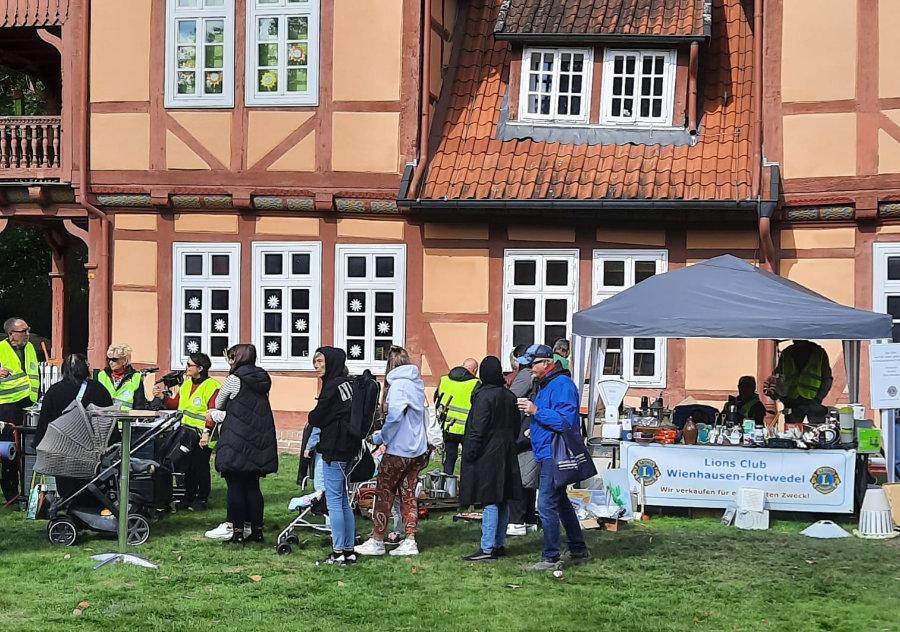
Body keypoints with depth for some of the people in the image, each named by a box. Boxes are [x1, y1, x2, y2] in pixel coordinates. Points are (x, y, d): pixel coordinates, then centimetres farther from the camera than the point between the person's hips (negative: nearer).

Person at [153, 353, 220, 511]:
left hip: (202, 436, -7)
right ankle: (189, 497, 20)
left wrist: (207, 432, -23)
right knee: (187, 465, 10)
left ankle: (202, 499, 10)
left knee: (201, 467, -1)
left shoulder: (212, 386, -11)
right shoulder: (186, 384, 15)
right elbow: (176, 404, 19)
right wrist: (162, 397, 4)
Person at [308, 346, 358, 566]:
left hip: (334, 449, -9)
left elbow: (317, 418, -11)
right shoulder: (346, 383, 12)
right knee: (343, 501, 13)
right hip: (348, 449, 9)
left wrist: (313, 417, 10)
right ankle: (349, 551, 16)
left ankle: (339, 553, -4)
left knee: (334, 501, -5)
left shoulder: (333, 385, -14)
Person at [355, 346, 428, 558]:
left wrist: (381, 437, -11)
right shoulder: (417, 383, 10)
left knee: (384, 493, 3)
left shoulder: (398, 384, -14)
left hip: (398, 450, -8)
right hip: (418, 450, 8)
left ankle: (377, 541, 7)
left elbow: (394, 416, -25)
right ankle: (410, 542, 11)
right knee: (408, 493, 12)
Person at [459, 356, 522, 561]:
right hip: (506, 456, 8)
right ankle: (499, 544, 19)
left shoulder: (484, 396, -15)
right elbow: (516, 424, 16)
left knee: (490, 502, -9)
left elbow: (478, 429, -18)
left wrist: (470, 452, -12)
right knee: (503, 502, 12)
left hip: (487, 456, -8)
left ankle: (487, 549, -9)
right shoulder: (509, 396, 8)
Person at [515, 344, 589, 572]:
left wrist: (536, 411, -23)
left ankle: (551, 559, -8)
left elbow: (565, 421, -25)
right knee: (560, 502, 19)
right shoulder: (543, 384, 17)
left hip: (555, 455, -11)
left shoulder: (562, 384, -16)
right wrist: (534, 428, 13)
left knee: (547, 505, -12)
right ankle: (578, 549, 30)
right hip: (547, 453, 11)